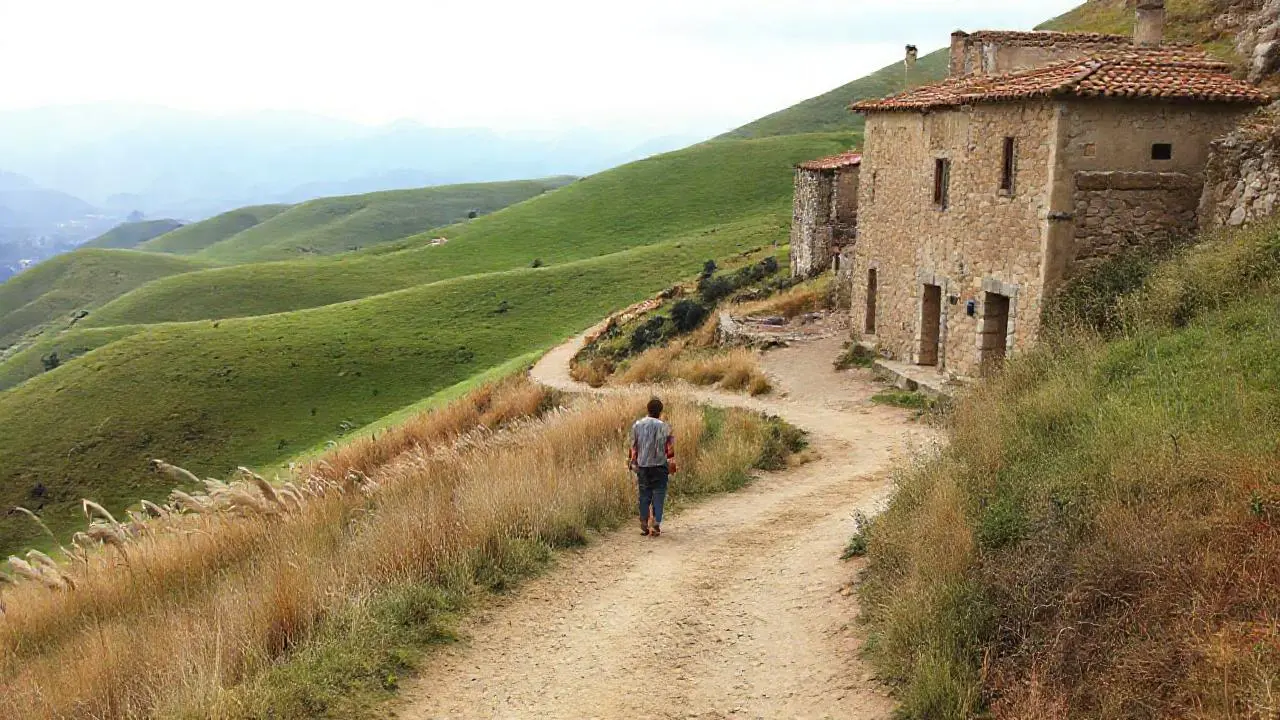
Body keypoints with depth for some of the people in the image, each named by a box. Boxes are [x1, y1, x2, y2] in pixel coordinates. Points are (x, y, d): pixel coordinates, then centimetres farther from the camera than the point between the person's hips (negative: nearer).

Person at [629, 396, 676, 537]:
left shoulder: (637, 425, 1)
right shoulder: (664, 427, -9)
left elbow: (633, 448, 5)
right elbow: (670, 449, -7)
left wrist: (633, 464, 14)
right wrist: (672, 464, 4)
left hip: (642, 466, 3)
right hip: (659, 466, -3)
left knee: (644, 495, 11)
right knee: (659, 494, 3)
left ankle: (644, 526, 12)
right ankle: (656, 525, -2)